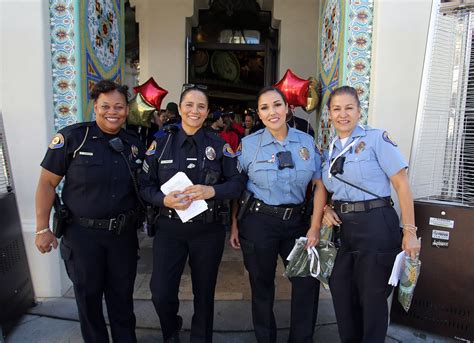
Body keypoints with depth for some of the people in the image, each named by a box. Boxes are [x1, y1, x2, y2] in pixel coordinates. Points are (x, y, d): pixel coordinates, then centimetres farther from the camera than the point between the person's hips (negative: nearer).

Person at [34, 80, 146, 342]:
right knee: (88, 296, 15)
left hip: (124, 232, 3)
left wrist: (143, 218, 2)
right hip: (82, 234, -3)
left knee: (122, 296, 17)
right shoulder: (72, 137, -11)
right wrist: (42, 229, -9)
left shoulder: (134, 143, 2)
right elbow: (47, 183, -7)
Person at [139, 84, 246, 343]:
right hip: (169, 228, 0)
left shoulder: (218, 145, 0)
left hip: (208, 229, 0)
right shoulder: (161, 144, 1)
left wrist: (213, 190, -20)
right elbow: (145, 186, 2)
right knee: (161, 294, 0)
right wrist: (165, 199, -18)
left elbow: (238, 182, -2)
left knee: (204, 293, 13)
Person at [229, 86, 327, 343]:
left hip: (296, 221, 3)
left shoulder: (307, 142, 1)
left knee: (308, 281, 7)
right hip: (259, 221, -2)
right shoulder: (249, 144, -4)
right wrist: (234, 225, -1)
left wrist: (315, 227, -3)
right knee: (262, 285, 12)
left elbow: (320, 185, 3)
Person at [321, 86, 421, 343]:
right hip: (342, 228, 6)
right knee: (342, 296, 14)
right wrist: (325, 209, 0)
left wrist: (409, 231, -13)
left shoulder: (376, 139, -6)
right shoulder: (329, 150, 11)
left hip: (376, 226, -5)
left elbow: (402, 185, -9)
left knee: (372, 299, 8)